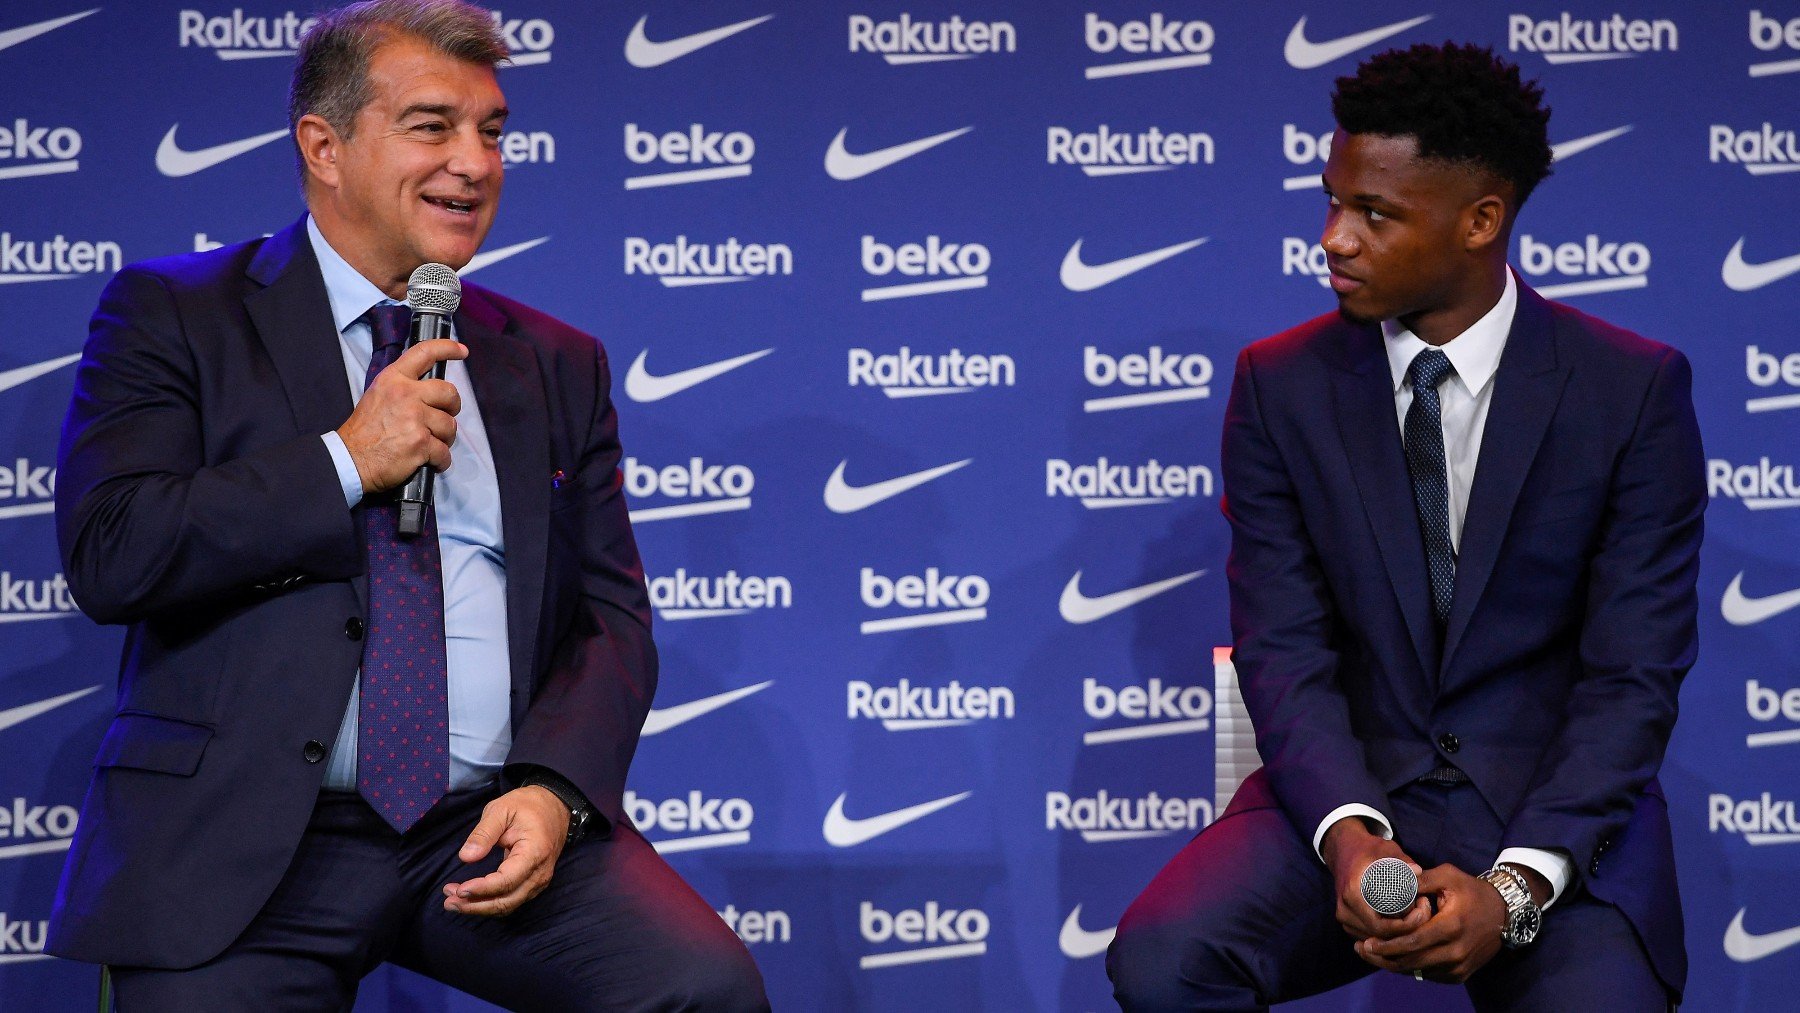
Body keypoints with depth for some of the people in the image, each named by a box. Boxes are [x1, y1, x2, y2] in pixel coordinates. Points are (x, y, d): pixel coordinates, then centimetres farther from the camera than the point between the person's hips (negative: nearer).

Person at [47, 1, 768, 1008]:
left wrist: (554, 789, -7)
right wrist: (345, 464, -8)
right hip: (245, 845, -2)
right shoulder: (174, 314, 6)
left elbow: (612, 614, 12)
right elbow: (107, 553, -6)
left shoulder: (559, 364, 16)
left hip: (494, 823, 2)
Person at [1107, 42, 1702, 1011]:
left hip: (1559, 807, -1)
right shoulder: (1281, 387, 2)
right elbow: (1283, 650, -2)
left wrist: (1517, 886, -20)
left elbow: (1633, 672, -7)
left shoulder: (1635, 390, -4)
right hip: (1347, 789, 2)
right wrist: (1346, 835, -21)